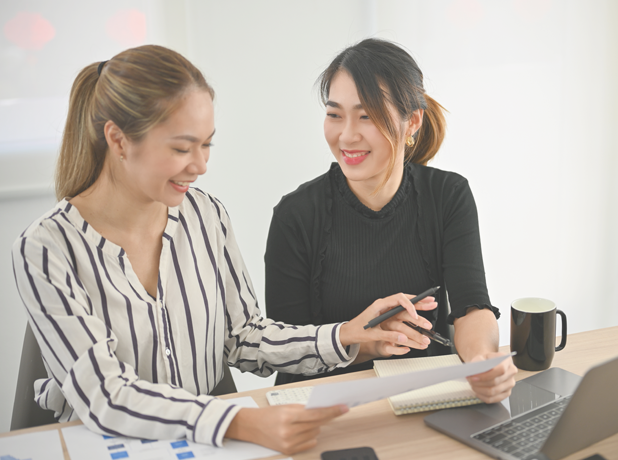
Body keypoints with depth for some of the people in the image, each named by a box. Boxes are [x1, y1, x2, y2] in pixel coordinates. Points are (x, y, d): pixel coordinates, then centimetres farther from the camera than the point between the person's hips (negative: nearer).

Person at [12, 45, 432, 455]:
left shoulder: (206, 216, 0)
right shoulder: (45, 251, -15)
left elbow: (244, 337, 6)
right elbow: (105, 398, -21)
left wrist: (343, 338, -9)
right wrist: (242, 424, -32)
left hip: (207, 444, 3)